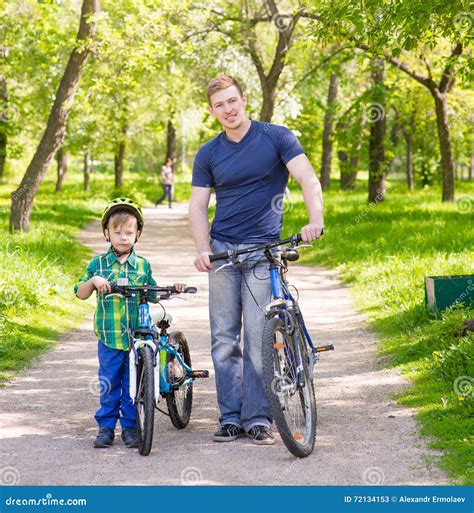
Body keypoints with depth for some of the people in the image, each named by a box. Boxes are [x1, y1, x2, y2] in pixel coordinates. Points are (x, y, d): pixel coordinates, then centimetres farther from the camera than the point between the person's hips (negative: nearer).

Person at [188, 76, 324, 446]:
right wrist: (202, 249, -10)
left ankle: (258, 419, 0)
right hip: (222, 250, 3)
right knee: (224, 338, 2)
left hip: (263, 250, -3)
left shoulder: (276, 138, -1)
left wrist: (315, 219, -28)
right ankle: (231, 417, 9)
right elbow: (198, 205, 6)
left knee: (259, 337, -8)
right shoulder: (208, 154, 9)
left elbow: (308, 180, -10)